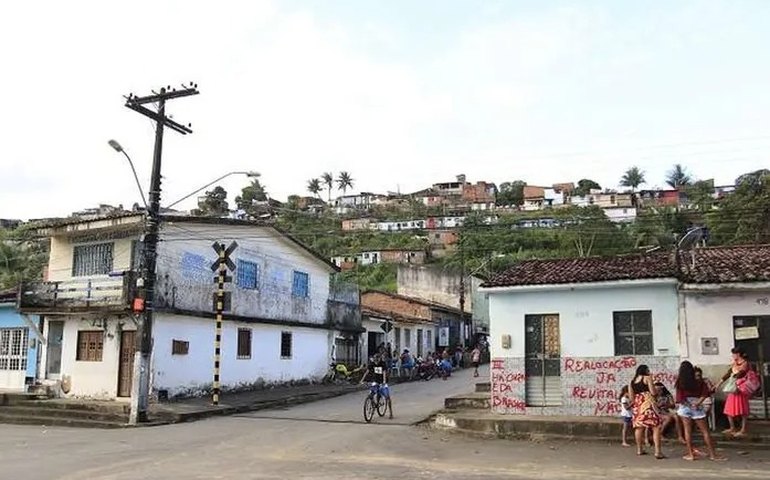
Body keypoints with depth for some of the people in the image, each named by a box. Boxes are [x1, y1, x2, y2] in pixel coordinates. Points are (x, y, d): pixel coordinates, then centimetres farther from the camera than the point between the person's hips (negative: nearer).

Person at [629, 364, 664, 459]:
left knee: (639, 426, 13)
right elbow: (653, 392, -8)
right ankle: (658, 452, -15)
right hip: (647, 404, -7)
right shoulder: (647, 378, -2)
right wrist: (657, 389, 12)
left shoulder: (632, 381, 14)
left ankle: (639, 449, 18)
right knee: (656, 427, -7)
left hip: (637, 405, 7)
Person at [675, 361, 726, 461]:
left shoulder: (680, 382, -4)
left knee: (687, 430, 7)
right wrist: (698, 402, -12)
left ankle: (690, 454, 8)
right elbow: (705, 393, -13)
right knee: (705, 431, 7)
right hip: (697, 407, 1)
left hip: (684, 407, -1)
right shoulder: (699, 382, -1)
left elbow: (679, 397, -12)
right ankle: (713, 454, 9)